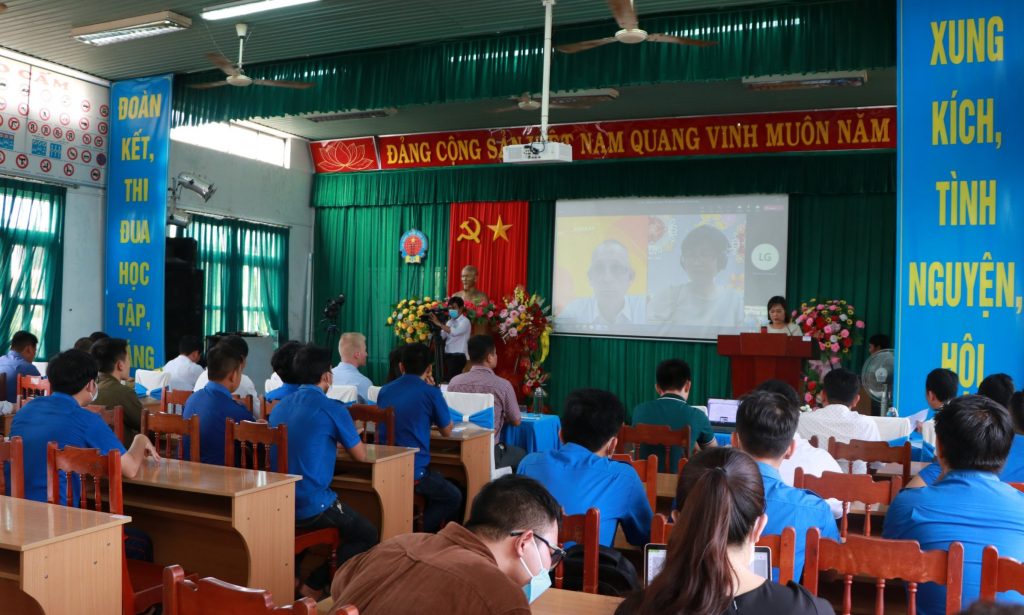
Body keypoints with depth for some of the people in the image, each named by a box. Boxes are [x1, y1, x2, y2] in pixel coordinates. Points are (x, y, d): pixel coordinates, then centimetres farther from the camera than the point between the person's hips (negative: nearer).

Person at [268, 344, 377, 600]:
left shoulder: (279, 407, 9)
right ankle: (314, 587, 7)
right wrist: (351, 438, 22)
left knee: (345, 520, 31)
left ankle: (305, 582, 27)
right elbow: (360, 455, 1)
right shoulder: (333, 409, -11)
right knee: (367, 534, 15)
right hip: (311, 507, -7)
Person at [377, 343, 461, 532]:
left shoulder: (384, 390, 8)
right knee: (453, 498, 16)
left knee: (438, 479, 30)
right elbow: (447, 432, 5)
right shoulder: (431, 392, -8)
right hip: (413, 472, -6)